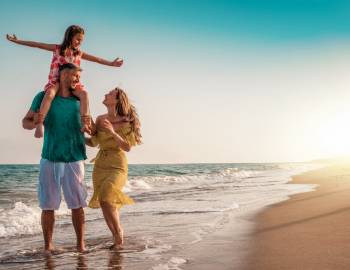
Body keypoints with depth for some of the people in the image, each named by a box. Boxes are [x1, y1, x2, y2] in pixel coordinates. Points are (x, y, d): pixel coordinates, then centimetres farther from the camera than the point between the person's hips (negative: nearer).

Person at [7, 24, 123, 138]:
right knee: (50, 93, -35)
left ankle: (85, 123, -28)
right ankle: (39, 124, -41)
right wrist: (17, 41, 2)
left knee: (84, 93, -27)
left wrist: (111, 63, 16)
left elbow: (96, 59, 19)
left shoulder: (79, 53, 14)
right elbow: (37, 45, 4)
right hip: (56, 81, -3)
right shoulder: (57, 48, 6)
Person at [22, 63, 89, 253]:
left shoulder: (79, 100, 7)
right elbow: (25, 122, 6)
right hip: (50, 160, -1)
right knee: (48, 205, 2)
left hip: (74, 160, 1)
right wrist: (34, 122, -17)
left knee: (77, 205, 1)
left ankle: (80, 245, 10)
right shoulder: (44, 97, 2)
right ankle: (48, 246, 12)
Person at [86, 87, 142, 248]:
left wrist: (112, 132, -23)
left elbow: (128, 147, -14)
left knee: (106, 198, -22)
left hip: (118, 166, -5)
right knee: (107, 204, 6)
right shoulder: (100, 119, 6)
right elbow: (94, 142, 17)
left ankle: (118, 230, 2)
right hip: (100, 166, 5)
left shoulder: (125, 122, -8)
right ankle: (116, 237, 22)